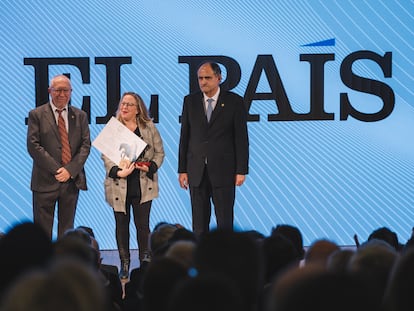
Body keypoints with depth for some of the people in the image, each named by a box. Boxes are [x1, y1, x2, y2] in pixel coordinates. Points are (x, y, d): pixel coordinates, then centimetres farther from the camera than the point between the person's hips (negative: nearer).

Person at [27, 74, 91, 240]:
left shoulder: (80, 116, 11)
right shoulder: (36, 114, 1)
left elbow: (86, 145, 4)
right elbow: (33, 146, -7)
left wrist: (70, 170, -10)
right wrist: (56, 169, -13)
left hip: (72, 180, 3)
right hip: (45, 181, -3)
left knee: (67, 229, 9)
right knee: (42, 230, 0)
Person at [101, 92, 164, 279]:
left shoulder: (149, 127, 5)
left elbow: (159, 152, 9)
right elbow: (106, 156, -4)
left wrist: (151, 167, -9)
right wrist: (118, 172, -19)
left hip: (143, 185, 0)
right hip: (119, 186, 0)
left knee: (142, 225, -1)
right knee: (122, 225, 7)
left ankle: (145, 262, 10)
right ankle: (124, 265, 16)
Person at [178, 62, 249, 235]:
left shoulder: (234, 102, -1)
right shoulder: (190, 101, 8)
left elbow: (241, 138, -1)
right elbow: (185, 137, 9)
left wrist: (241, 170, -6)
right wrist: (182, 169, 5)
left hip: (223, 171, -3)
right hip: (197, 172, 3)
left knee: (225, 222, 0)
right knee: (199, 223, 5)